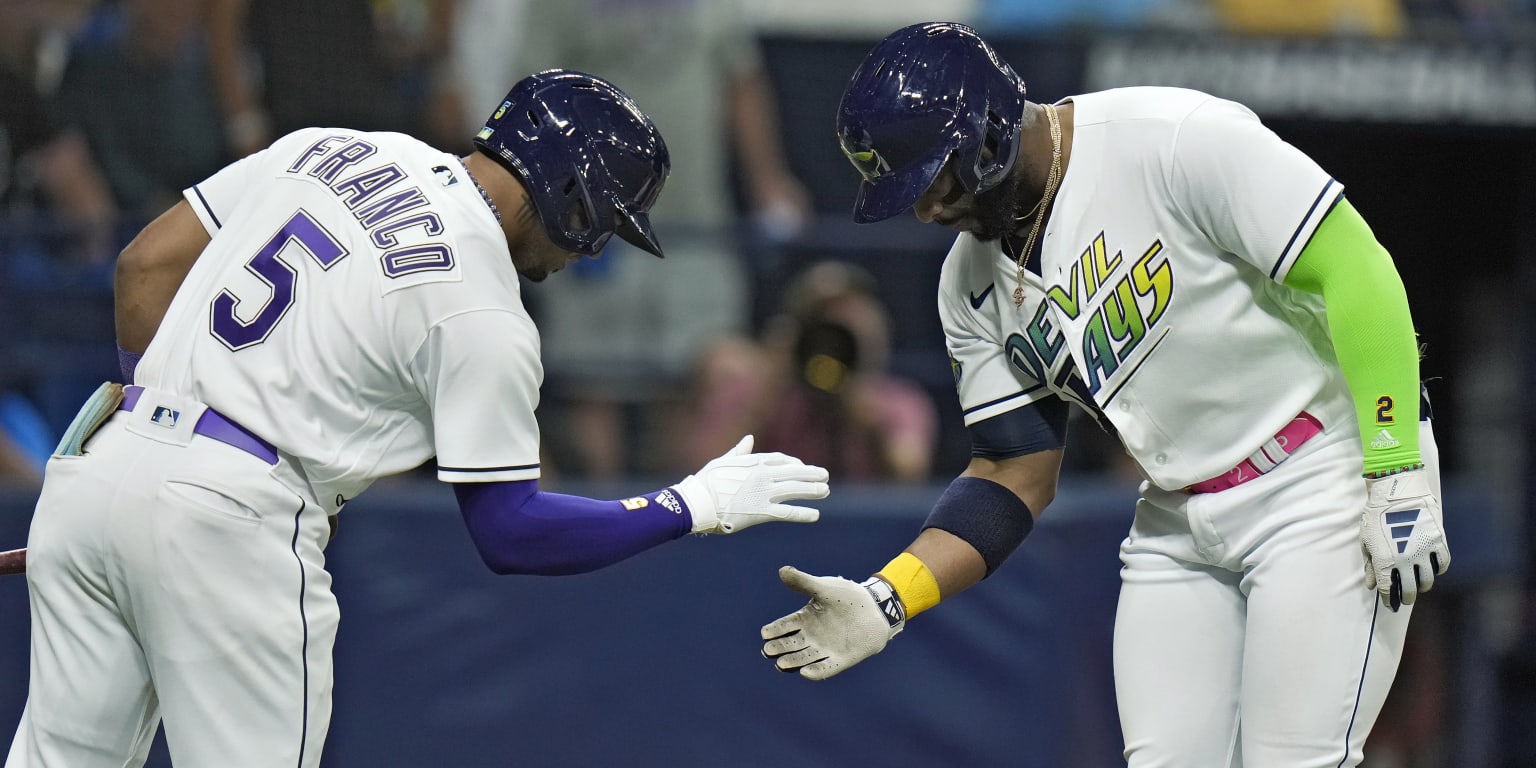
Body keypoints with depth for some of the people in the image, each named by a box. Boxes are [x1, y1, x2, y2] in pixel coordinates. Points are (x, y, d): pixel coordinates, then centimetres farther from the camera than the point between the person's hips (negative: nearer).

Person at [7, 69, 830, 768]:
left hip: (94, 469, 7)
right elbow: (507, 531, -5)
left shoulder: (326, 148, 10)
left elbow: (146, 262, 15)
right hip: (229, 518, -7)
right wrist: (698, 507, 3)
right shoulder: (484, 315, -9)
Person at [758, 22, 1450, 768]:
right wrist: (883, 602, -5)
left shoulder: (1168, 140, -20)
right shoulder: (975, 285, 4)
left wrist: (1397, 475, -21)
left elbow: (1354, 270, -19)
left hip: (1330, 479, -7)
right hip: (1179, 523, 7)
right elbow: (1016, 476, 9)